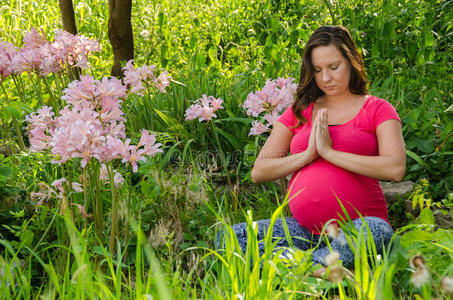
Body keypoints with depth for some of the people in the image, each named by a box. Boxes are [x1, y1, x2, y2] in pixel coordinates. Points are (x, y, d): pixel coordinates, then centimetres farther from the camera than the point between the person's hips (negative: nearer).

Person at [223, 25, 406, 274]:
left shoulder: (376, 109, 8)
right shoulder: (298, 112, 17)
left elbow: (395, 169, -11)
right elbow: (258, 172, 9)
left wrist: (329, 151, -10)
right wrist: (308, 154, -6)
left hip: (360, 221, -3)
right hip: (304, 228, 3)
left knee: (376, 233, -40)